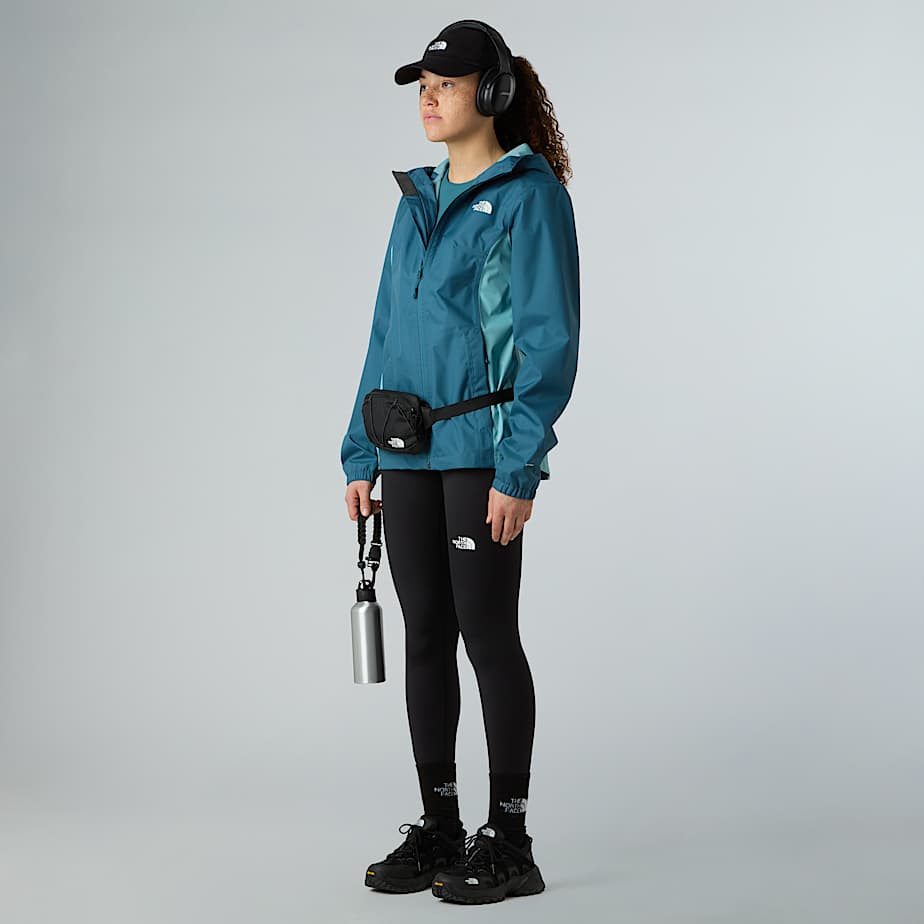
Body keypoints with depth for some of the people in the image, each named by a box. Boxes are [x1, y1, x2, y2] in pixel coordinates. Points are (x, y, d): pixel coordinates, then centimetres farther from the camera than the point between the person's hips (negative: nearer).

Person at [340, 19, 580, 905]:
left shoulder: (530, 193, -6)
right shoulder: (417, 197, 15)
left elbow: (549, 339, -11)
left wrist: (520, 467, -18)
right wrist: (361, 454, 12)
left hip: (483, 447, -7)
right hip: (409, 450, 7)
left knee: (487, 632, -2)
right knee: (425, 633, 9)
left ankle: (508, 841, 8)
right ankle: (438, 826, 19)